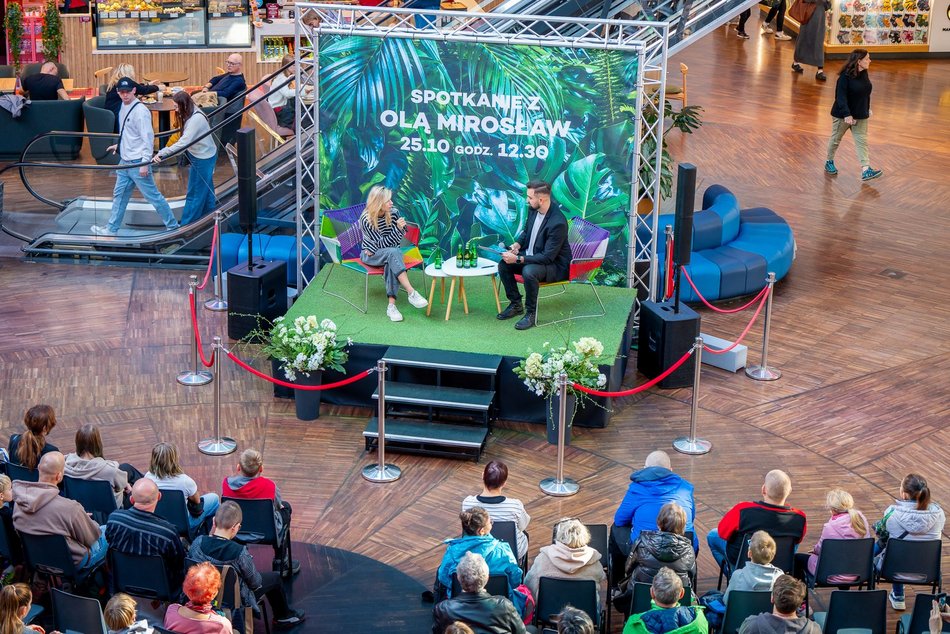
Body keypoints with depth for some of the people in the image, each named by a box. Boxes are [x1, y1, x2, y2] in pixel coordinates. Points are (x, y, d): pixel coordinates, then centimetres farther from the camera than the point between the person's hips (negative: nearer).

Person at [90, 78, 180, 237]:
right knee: (120, 195, 15)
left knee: (152, 195, -1)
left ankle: (172, 225, 9)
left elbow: (148, 137, -20)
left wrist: (145, 163, -21)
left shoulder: (140, 111, -18)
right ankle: (111, 229, 25)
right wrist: (119, 145, 20)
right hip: (124, 161, 9)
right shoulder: (124, 107, 9)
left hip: (137, 162, -9)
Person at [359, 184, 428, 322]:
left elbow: (397, 241, -2)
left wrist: (375, 249, -14)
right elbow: (383, 243, -19)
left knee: (391, 264, -35)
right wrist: (398, 229, -31)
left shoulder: (393, 214, -8)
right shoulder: (366, 220, -18)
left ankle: (391, 305, -43)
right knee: (393, 252, -35)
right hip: (370, 255, -3)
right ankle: (412, 293, -44)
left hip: (392, 253, 3)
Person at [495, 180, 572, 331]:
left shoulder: (558, 223, -30)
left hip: (554, 264, -8)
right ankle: (516, 304, 9)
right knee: (503, 264, -9)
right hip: (531, 255, 8)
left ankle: (531, 312, -14)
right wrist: (517, 245, -6)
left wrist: (518, 259, -30)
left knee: (528, 271, -35)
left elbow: (548, 257, -29)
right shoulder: (533, 209, -6)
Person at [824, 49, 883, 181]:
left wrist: (867, 109, 16)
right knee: (836, 139, 12)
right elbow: (841, 96, -25)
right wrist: (847, 115, -29)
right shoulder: (845, 76, -22)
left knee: (862, 141, -1)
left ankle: (866, 170, -5)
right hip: (842, 115, -6)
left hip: (860, 116, 6)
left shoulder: (864, 74, -1)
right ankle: (829, 161, 34)